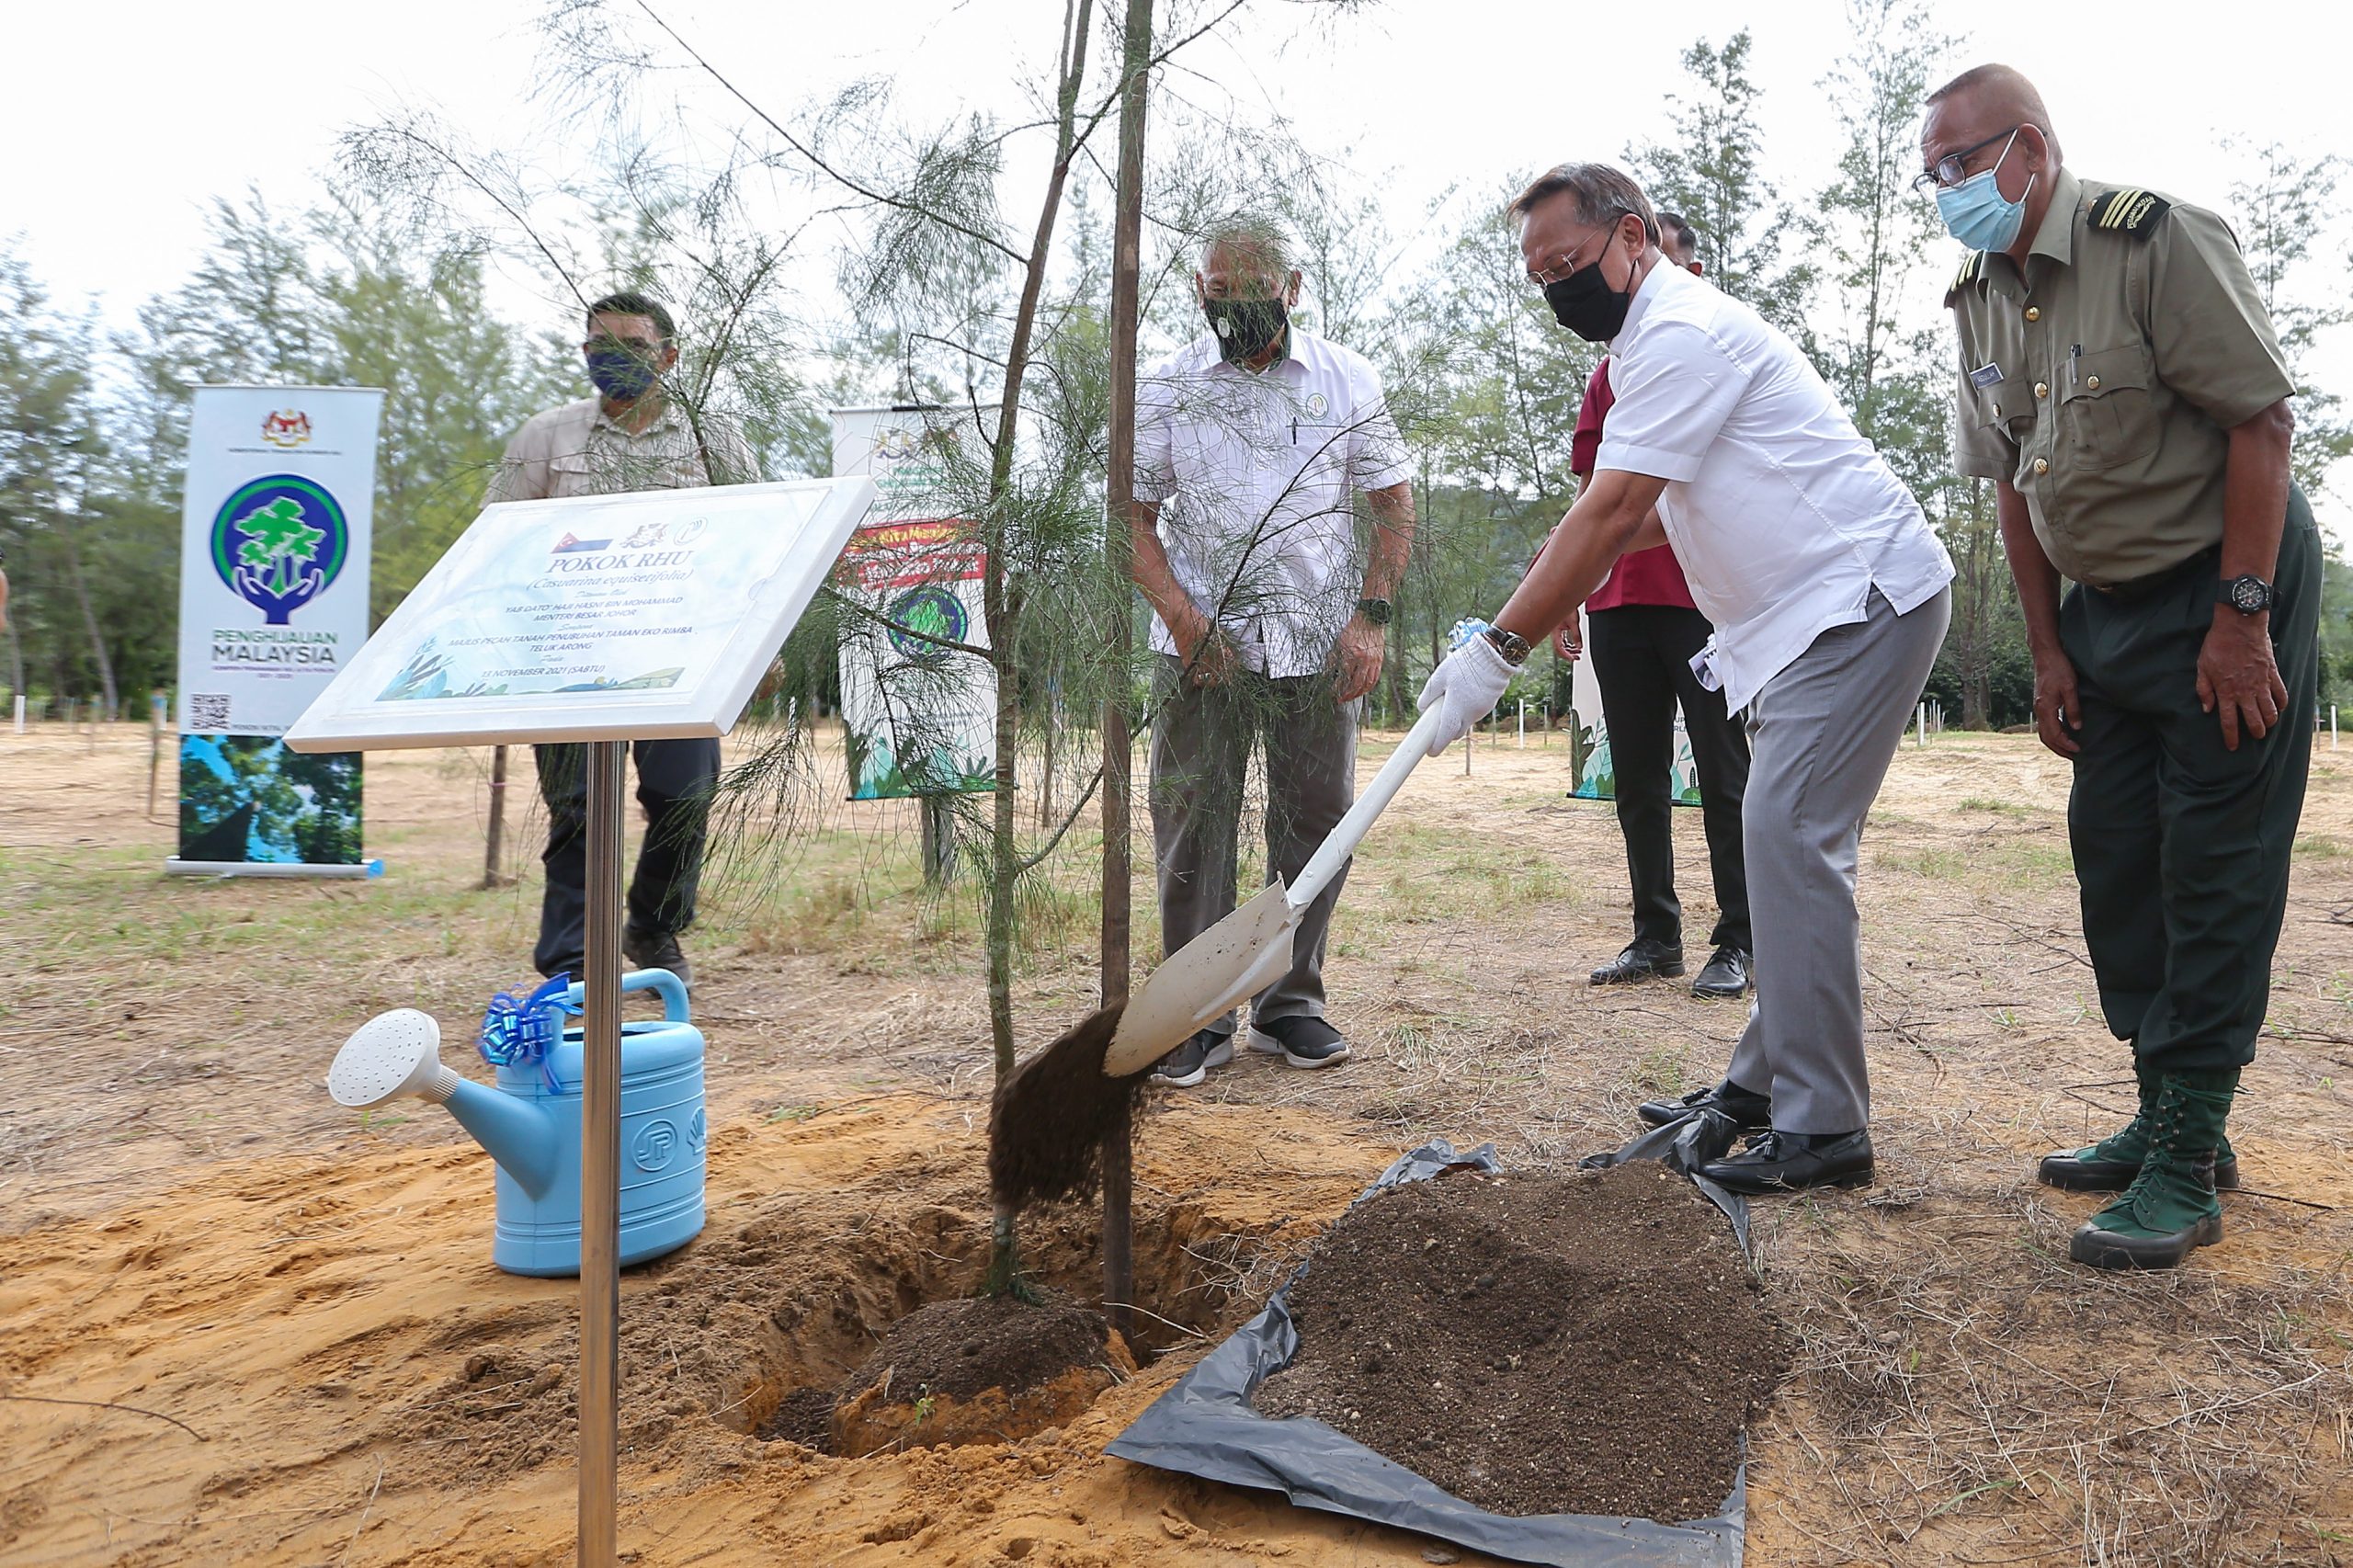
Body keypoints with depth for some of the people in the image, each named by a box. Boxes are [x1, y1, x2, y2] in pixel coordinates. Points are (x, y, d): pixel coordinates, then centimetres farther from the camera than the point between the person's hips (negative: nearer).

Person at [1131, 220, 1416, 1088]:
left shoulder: (1347, 380, 8)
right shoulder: (1165, 387, 6)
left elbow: (1393, 505, 9)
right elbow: (1134, 514, 4)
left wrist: (1371, 615, -4)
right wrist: (1182, 616, -10)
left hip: (1319, 645, 1)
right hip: (1203, 642, -1)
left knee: (1316, 824, 6)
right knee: (1191, 827, -1)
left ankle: (1289, 1004, 21)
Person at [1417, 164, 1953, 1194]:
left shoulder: (1682, 332, -16)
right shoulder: (1653, 342, 17)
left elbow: (1612, 513, -24)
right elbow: (1650, 513, 25)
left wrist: (1499, 648, -25)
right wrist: (1571, 572, 8)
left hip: (1864, 597, -11)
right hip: (1815, 610, 11)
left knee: (1791, 836, -16)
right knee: (1784, 836, 11)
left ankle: (1819, 1128, -10)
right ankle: (1765, 1082, 21)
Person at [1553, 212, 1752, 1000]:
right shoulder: (1610, 374, 18)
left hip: (1703, 599, -5)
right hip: (1619, 602, 6)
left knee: (1722, 773, 0)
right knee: (1638, 779, 8)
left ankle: (1738, 942, 7)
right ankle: (1655, 935, 18)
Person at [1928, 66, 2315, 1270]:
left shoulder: (2154, 240, -15)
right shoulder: (1979, 300, 6)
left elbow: (2261, 417, -17)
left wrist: (2241, 617, -21)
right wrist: (2048, 651, 8)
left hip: (2228, 587, -7)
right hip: (2102, 606, 8)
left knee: (2217, 870, -5)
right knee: (2113, 857, 9)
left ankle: (2187, 1163, 1)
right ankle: (2166, 1115, 22)